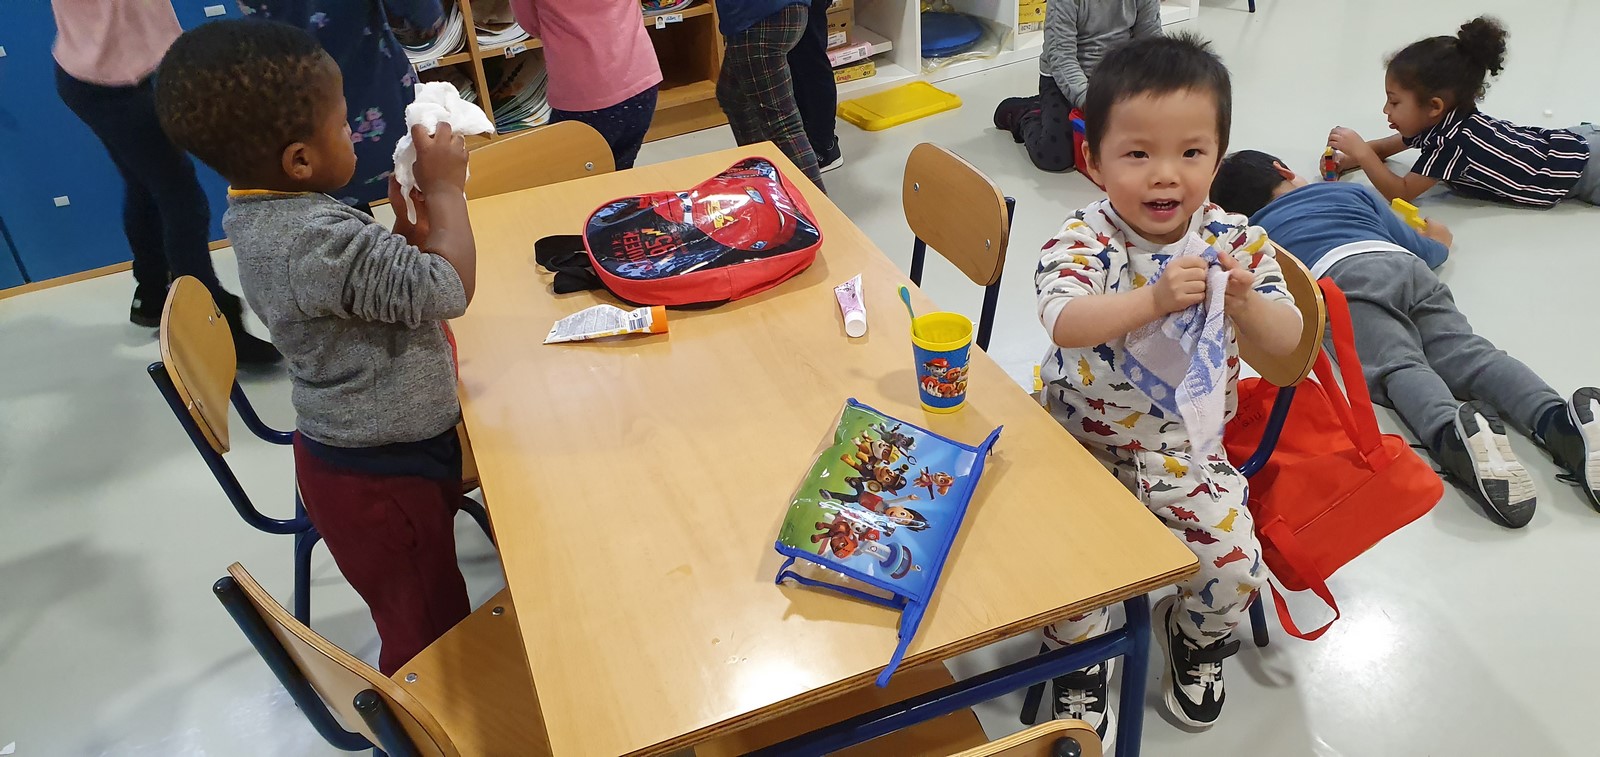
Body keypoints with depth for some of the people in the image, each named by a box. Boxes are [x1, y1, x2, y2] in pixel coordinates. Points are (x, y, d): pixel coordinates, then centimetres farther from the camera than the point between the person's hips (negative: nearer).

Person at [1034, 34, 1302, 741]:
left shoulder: (1236, 240, -8)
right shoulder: (1084, 240, -18)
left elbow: (1285, 341, -9)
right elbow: (1065, 322, -36)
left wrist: (1246, 303, -31)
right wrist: (1152, 299, -50)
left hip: (1185, 447, 3)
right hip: (1080, 440, -2)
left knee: (1235, 564, -5)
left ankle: (1194, 637, 33)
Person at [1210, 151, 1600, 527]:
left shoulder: (1256, 232, 29)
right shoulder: (1352, 190, 36)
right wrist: (1438, 242, 60)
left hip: (1342, 277, -3)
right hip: (1407, 266, 4)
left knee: (1397, 365, -24)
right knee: (1466, 351, -13)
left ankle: (1451, 432, -56)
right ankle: (1556, 417, -42)